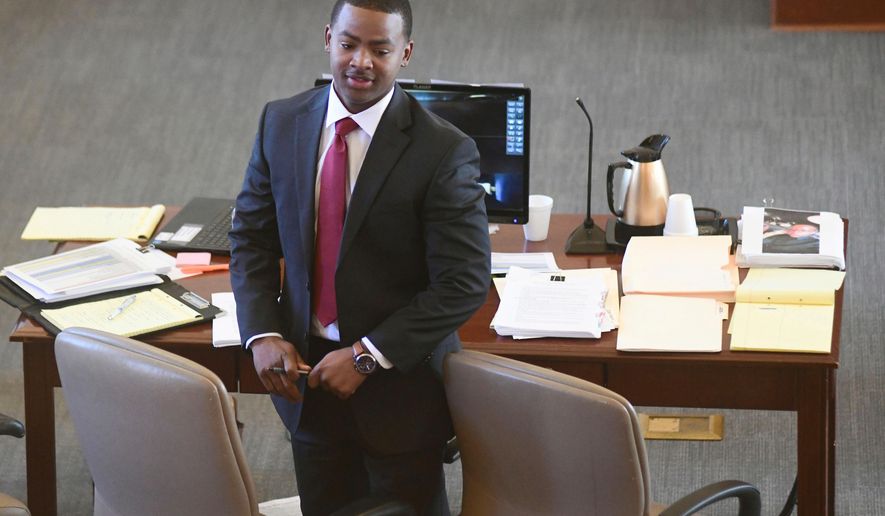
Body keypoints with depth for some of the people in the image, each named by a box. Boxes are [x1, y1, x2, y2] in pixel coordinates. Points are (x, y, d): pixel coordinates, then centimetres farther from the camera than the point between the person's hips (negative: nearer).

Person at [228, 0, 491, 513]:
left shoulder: (444, 152, -17)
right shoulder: (281, 123, -2)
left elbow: (464, 284, -17)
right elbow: (252, 236, 6)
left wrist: (367, 356, -19)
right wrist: (262, 333, -9)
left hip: (400, 385, -4)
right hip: (305, 370, 4)